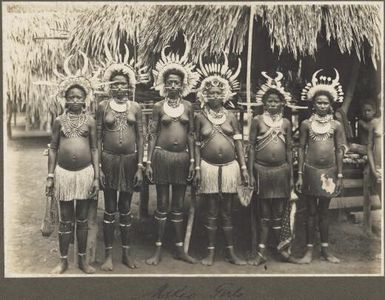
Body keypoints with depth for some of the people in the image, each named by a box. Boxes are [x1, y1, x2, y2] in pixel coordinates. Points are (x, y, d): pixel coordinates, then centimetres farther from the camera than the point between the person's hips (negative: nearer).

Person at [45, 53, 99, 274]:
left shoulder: (90, 121, 1)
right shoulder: (59, 121, 2)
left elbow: (94, 150, 2)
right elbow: (53, 149, 5)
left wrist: (97, 177, -2)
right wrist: (50, 176, 0)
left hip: (85, 173, 0)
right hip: (63, 173, 0)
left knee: (82, 219, 9)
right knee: (65, 220, 8)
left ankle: (83, 259, 22)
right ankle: (64, 261, 20)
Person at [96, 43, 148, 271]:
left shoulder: (135, 107, 3)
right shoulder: (103, 106, 0)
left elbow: (140, 137, 3)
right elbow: (98, 138, 0)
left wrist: (140, 166, -2)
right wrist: (98, 166, -5)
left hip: (130, 160, 1)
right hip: (109, 160, -1)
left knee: (126, 208, 11)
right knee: (110, 209, 6)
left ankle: (127, 252, 22)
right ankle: (109, 254, 16)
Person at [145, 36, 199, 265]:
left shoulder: (188, 107, 6)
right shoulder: (159, 107, 2)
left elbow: (191, 135, 7)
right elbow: (153, 135, 1)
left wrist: (192, 160, 2)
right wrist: (148, 162, -4)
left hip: (182, 157, 2)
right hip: (162, 156, -2)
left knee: (179, 206, 9)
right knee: (162, 205, 4)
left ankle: (180, 249, 18)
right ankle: (158, 250, 13)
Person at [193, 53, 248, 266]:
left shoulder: (231, 116, 5)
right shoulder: (200, 117, 2)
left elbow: (238, 143, 4)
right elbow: (197, 145, 2)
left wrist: (244, 167, 0)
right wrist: (197, 169, -5)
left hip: (229, 167, 1)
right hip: (209, 168, -1)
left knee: (227, 212, 9)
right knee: (211, 213, 5)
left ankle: (230, 252, 18)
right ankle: (211, 251, 16)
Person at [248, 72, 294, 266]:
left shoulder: (286, 123, 7)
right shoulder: (257, 120, 0)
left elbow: (289, 150, 9)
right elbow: (251, 147, 0)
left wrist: (291, 176, 7)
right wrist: (251, 174, -5)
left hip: (281, 170, 2)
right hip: (261, 170, -2)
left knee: (278, 213, 8)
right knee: (265, 213, 4)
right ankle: (261, 252, 12)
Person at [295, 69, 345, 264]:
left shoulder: (336, 125, 3)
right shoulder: (306, 124, 0)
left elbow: (339, 151, 4)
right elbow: (301, 149, 1)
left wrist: (339, 176, 1)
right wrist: (299, 175, -3)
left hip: (329, 172, 1)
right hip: (310, 171, -1)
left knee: (324, 212, 10)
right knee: (311, 212, 6)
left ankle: (325, 250, 19)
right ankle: (309, 250, 13)